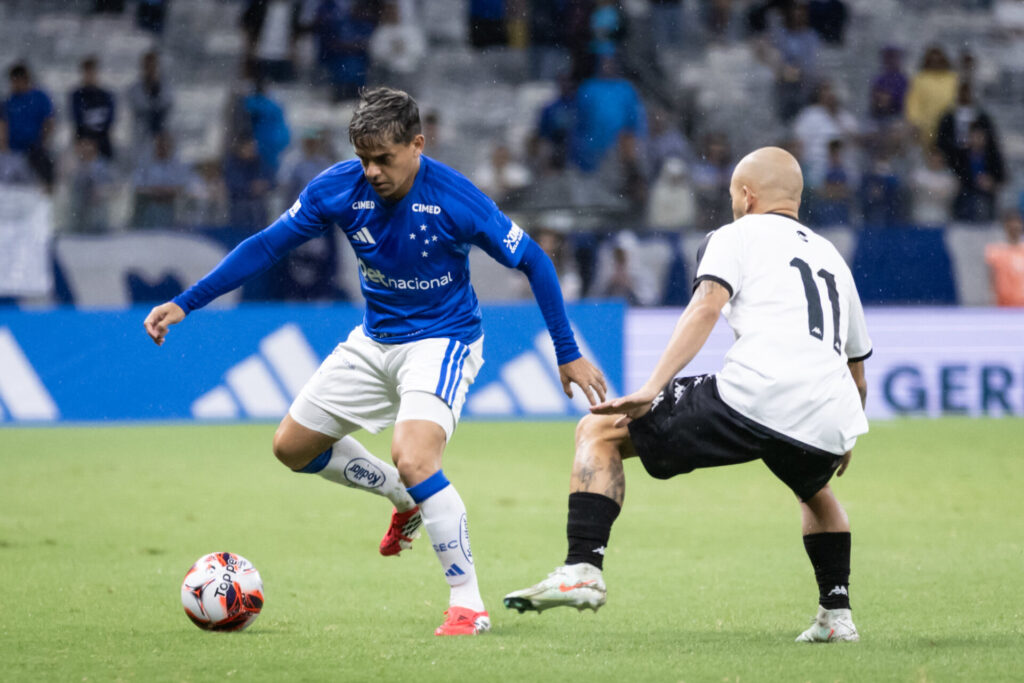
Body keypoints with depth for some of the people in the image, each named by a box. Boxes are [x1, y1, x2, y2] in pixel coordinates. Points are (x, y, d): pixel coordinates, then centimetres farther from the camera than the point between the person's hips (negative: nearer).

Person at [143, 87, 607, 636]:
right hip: (374, 340, 6)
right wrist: (184, 303, -11)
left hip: (443, 341, -6)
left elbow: (533, 261, -13)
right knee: (292, 447, 12)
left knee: (413, 460, -29)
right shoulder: (340, 188, -15)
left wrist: (568, 354, -11)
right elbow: (266, 246, -5)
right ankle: (407, 500, 34)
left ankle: (468, 606, -18)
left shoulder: (454, 199, -25)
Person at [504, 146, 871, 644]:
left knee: (599, 432, 8)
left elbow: (706, 305, -5)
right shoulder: (831, 255, 34)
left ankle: (582, 569, -7)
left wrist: (652, 389, -13)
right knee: (814, 489, 42)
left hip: (753, 398, -6)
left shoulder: (738, 235, 16)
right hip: (829, 421, 6)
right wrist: (843, 441, 55)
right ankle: (836, 615, 30)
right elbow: (857, 371, 38)